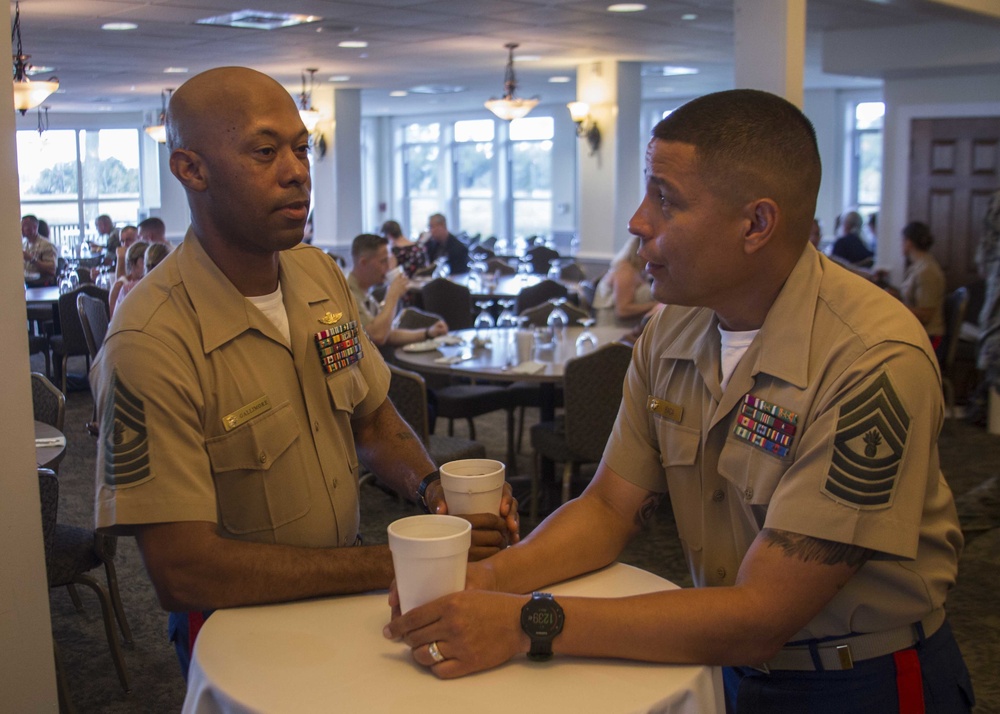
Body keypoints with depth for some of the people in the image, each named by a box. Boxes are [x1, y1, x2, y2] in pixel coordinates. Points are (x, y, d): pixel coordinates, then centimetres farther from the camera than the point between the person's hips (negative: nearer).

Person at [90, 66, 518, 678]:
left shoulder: (323, 276, 3)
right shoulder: (150, 344, -21)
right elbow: (183, 570, -23)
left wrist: (434, 488, -8)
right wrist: (392, 564, -23)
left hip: (346, 598, 6)